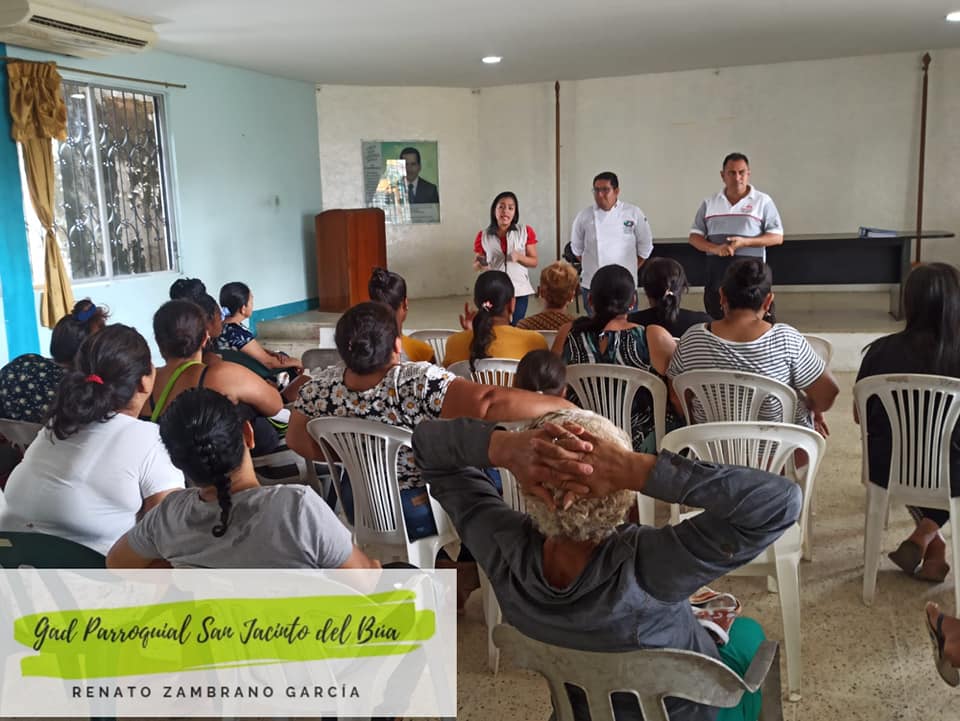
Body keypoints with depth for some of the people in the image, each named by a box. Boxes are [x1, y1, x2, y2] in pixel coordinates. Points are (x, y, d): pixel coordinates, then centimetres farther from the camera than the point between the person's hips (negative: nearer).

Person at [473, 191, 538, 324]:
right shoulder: (483, 236, 3)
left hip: (519, 291, 0)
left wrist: (519, 257, -15)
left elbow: (534, 262, 4)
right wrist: (480, 264, -14)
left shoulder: (526, 232, 1)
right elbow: (475, 266, 10)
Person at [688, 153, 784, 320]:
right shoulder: (709, 203, 10)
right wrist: (714, 248, -12)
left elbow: (777, 237, 0)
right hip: (716, 275, 3)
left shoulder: (763, 201, 2)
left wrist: (745, 242, -16)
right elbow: (694, 236, 9)